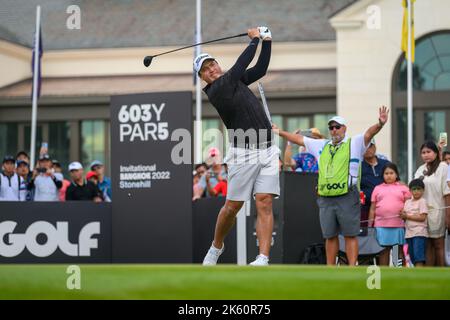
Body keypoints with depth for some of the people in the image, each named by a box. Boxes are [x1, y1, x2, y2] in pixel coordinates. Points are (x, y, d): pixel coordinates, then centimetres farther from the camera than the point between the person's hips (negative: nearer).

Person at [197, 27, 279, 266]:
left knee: (265, 204, -7)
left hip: (267, 150, 6)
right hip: (243, 154, -5)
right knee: (232, 206, 0)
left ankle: (263, 259, -14)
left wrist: (267, 42, 6)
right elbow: (239, 67, -14)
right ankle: (216, 247, 25)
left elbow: (260, 70, 18)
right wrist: (254, 40, -4)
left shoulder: (233, 80, 14)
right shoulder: (215, 91, -9)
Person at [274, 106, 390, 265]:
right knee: (330, 236, 10)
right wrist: (279, 132, 27)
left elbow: (369, 133, -12)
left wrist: (380, 124, -31)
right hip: (325, 198, 5)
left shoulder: (354, 143, 5)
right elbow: (299, 139, 26)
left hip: (347, 197, -5)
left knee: (350, 235, -4)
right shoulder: (322, 146, 19)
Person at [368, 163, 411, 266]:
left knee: (401, 249, 1)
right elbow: (373, 208, 13)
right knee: (384, 249, 4)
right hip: (381, 224, 1)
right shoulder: (378, 189, 14)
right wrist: (370, 224, 7)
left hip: (399, 224, -1)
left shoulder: (403, 188, 10)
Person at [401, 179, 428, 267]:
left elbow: (422, 218, -12)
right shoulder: (407, 202, 16)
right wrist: (402, 215, -8)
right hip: (409, 233, 7)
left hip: (419, 233, -7)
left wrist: (407, 216, -12)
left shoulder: (422, 201, -4)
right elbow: (404, 216, 15)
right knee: (413, 258, 7)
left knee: (419, 258, -15)